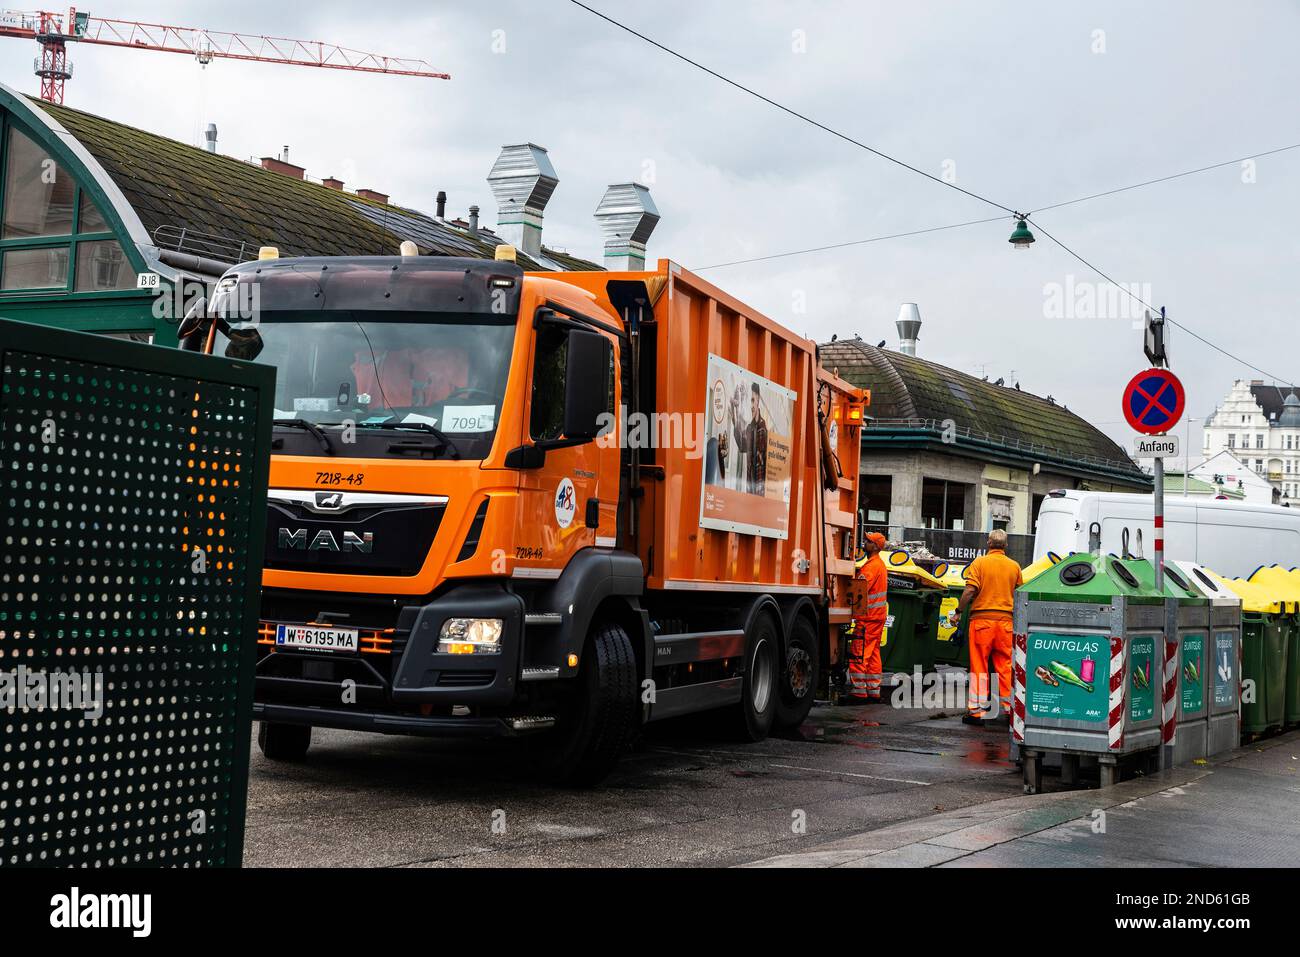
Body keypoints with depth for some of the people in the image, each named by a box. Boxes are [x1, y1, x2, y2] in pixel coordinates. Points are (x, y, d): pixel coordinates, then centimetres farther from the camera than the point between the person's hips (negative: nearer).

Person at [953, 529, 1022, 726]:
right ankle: (1010, 708, 11)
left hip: (982, 618, -2)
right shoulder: (1014, 566, 6)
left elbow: (970, 590, -12)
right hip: (1006, 621, 2)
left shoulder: (980, 562, -3)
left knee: (979, 666, 2)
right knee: (1006, 666, 9)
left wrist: (958, 612, -2)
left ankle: (977, 711, 1)